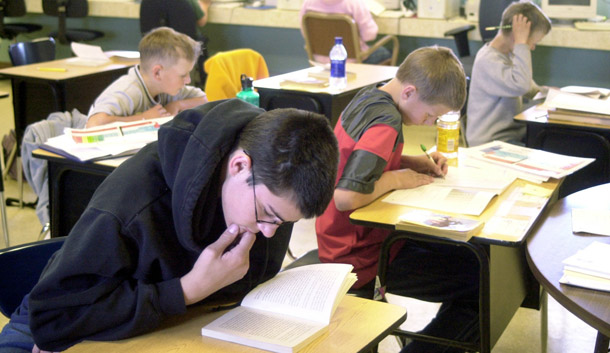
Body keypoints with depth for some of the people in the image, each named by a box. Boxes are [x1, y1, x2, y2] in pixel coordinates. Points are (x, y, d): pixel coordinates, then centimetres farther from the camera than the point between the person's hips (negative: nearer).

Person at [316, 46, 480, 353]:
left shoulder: (368, 97, 3)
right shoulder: (386, 122, -25)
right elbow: (346, 197, -35)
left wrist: (416, 162, 4)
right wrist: (397, 179, -20)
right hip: (361, 259, -10)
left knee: (464, 247, 18)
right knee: (481, 281, -11)